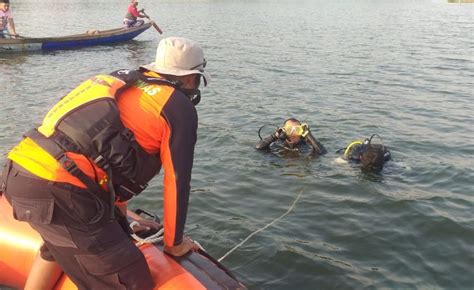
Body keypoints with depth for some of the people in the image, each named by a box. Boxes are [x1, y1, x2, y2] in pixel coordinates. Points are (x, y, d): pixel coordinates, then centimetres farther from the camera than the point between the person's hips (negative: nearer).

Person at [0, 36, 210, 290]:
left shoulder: (124, 82, 25)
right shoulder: (179, 108, 3)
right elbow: (176, 181, 4)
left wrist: (121, 218, 45)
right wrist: (174, 244, 20)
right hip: (56, 191, -9)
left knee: (58, 244, 37)